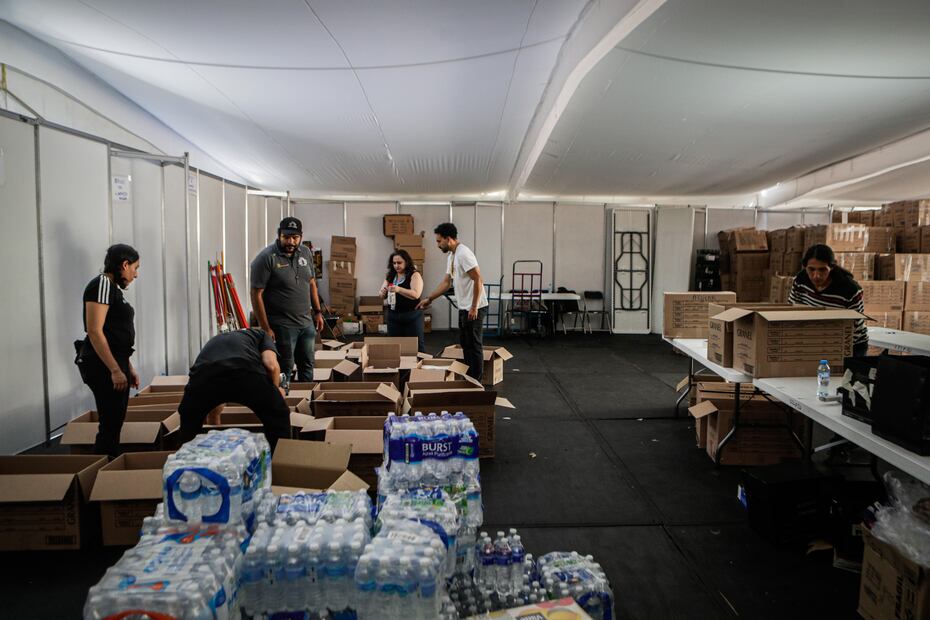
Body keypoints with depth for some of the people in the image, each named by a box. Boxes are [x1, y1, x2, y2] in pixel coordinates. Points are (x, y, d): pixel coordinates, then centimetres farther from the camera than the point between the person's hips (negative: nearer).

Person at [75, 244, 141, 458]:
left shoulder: (114, 288, 17)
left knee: (115, 423, 13)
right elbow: (94, 331, -19)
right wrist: (115, 370, -20)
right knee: (110, 424, -6)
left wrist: (128, 368, 22)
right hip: (103, 365, -10)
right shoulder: (102, 284, -12)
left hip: (116, 363, 10)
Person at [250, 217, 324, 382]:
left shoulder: (306, 253, 6)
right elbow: (256, 294, -15)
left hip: (307, 323, 6)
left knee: (307, 366, 16)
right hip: (282, 326, -6)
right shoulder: (266, 258, -14)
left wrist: (317, 312, 12)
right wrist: (265, 328, -17)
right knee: (284, 370, 3)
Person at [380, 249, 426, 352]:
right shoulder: (390, 276, 11)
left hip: (411, 316, -5)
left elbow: (416, 294, -19)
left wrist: (398, 289, -30)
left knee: (416, 345, -1)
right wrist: (383, 292, -12)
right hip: (393, 316, 5)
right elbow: (382, 296, 12)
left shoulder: (414, 275, -5)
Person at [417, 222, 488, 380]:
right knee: (465, 344, 17)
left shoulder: (463, 254, -19)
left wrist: (474, 308, -24)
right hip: (464, 308, 10)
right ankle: (468, 378, 28)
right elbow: (446, 282, 19)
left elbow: (478, 280, -24)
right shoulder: (452, 256, 13)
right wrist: (429, 299, 18)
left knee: (474, 345, -3)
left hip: (474, 309, -10)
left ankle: (476, 382, 6)